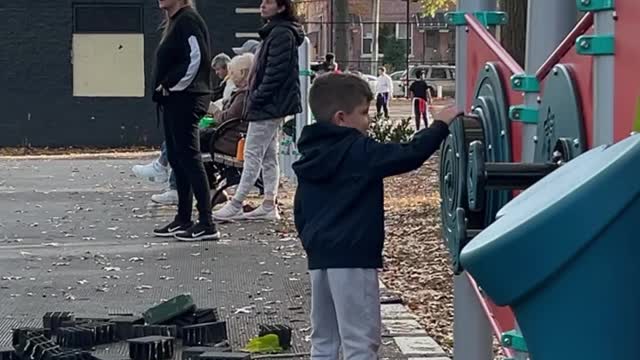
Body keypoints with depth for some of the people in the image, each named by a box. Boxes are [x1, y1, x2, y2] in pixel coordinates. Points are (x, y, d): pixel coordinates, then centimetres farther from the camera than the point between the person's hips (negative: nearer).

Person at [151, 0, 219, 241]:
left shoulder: (188, 20, -13)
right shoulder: (175, 22, 17)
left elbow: (196, 57, -23)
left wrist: (172, 85, -15)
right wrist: (164, 88, 9)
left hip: (185, 99, -10)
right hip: (173, 101, 10)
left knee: (189, 158, -10)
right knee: (176, 158, 13)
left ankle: (206, 224, -9)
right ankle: (183, 220, 21)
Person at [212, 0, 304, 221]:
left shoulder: (281, 34, -15)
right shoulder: (274, 32, 18)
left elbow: (275, 72, -21)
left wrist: (257, 99, -18)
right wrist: (255, 100, 14)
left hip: (269, 104, -11)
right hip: (272, 106, 11)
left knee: (253, 154, -8)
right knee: (268, 156, 10)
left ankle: (236, 205, -7)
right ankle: (269, 205, 13)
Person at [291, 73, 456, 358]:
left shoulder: (310, 156, 13)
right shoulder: (360, 152, -11)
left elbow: (300, 210, 17)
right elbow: (408, 156, -17)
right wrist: (441, 126, -8)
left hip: (319, 258, 8)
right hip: (353, 259, -8)